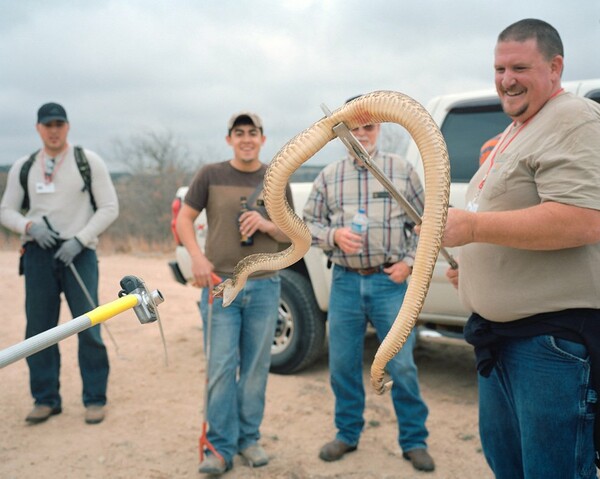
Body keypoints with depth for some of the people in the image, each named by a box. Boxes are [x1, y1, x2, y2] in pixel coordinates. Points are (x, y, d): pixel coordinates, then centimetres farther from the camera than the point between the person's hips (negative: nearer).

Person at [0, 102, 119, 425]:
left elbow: (109, 207, -1)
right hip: (38, 253, 3)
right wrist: (30, 225, -10)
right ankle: (46, 399, 17)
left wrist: (79, 240, -12)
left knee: (88, 329, -3)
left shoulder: (89, 161, 1)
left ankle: (95, 399, 7)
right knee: (38, 329, 5)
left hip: (78, 253, -3)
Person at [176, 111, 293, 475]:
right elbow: (184, 218, 4)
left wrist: (267, 225, -12)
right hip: (220, 284, -2)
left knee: (255, 368, 8)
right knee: (221, 369, -2)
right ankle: (220, 448, 7)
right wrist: (198, 257, -12)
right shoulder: (211, 175, 2)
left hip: (264, 286, 2)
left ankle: (249, 439, 22)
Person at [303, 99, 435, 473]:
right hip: (346, 281, 2)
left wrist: (410, 262, -5)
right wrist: (334, 235, -11)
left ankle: (414, 441, 15)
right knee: (343, 364, 8)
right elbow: (310, 223, 9)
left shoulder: (402, 170, 4)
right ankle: (347, 434, 26)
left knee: (402, 365, -1)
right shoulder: (329, 176, 8)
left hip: (391, 281, -2)